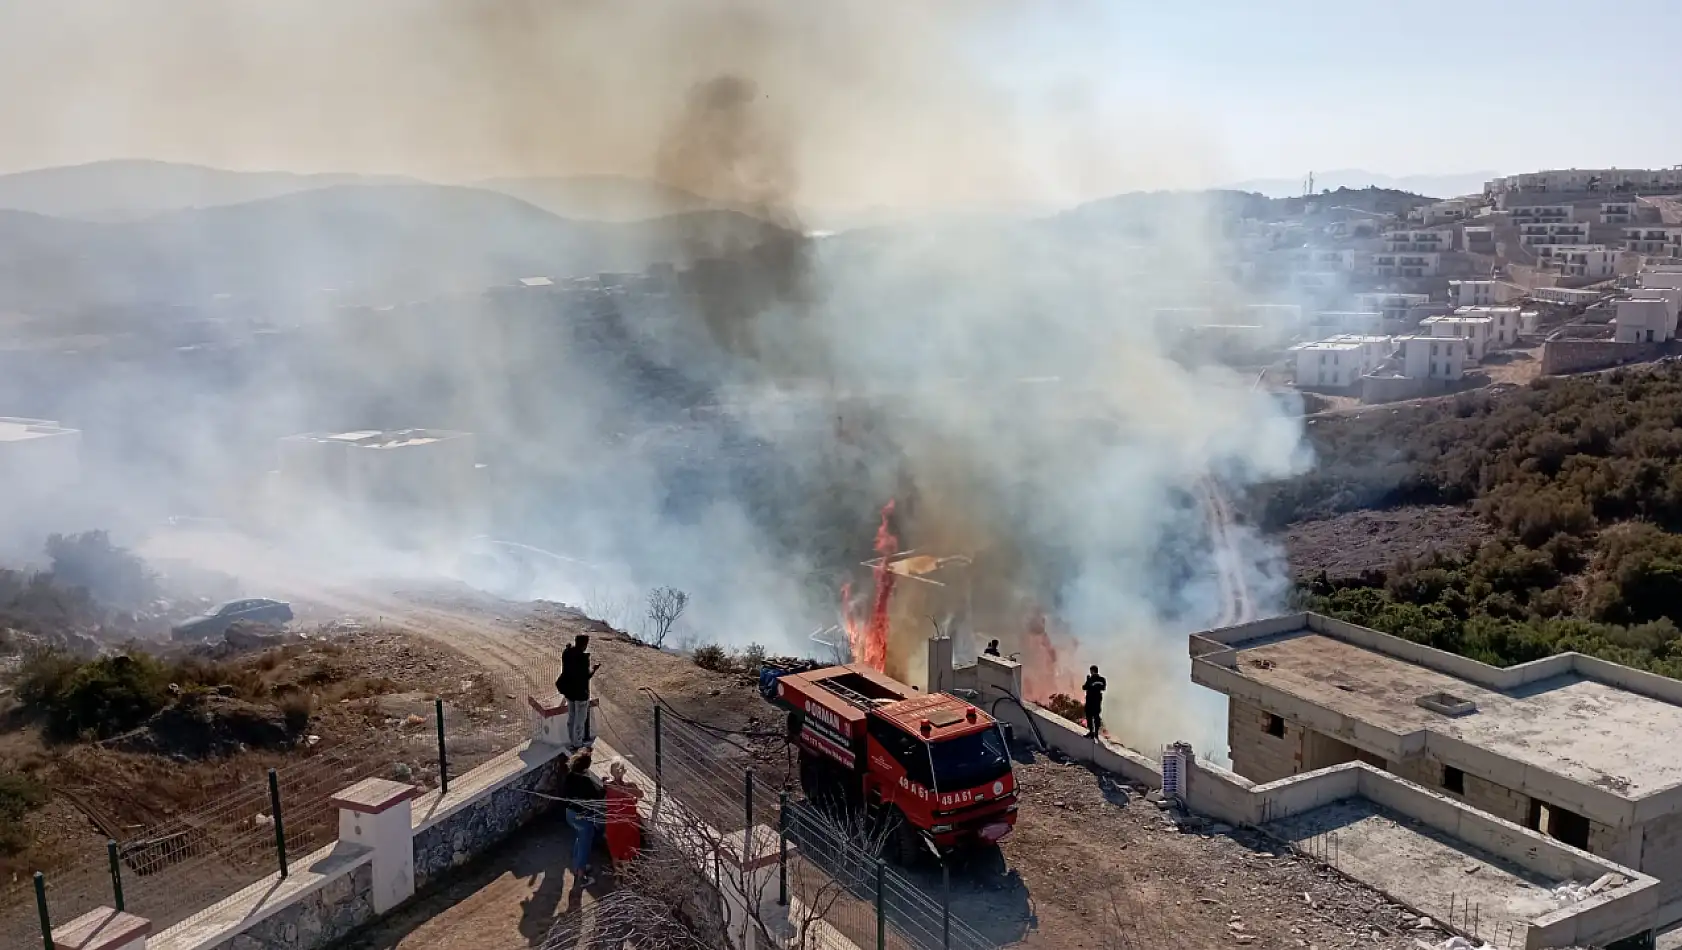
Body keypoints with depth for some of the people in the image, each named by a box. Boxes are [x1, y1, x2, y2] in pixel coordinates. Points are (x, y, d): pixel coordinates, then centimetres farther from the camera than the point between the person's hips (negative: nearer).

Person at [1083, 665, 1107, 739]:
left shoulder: (1091, 679, -17)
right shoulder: (1102, 679, 1)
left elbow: (1085, 687, -10)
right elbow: (1103, 688, 12)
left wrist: (1088, 679, 1)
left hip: (1090, 699, -6)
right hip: (1098, 699, 6)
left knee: (1089, 715, 0)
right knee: (1097, 715, 12)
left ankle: (1091, 732, -5)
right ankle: (1096, 732, 13)